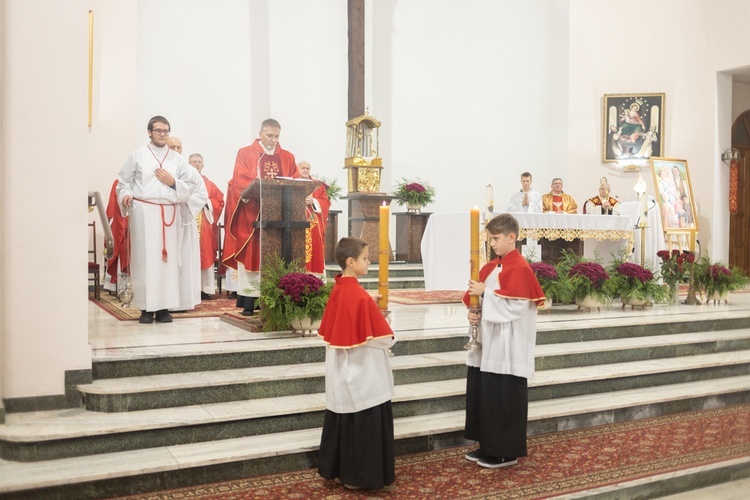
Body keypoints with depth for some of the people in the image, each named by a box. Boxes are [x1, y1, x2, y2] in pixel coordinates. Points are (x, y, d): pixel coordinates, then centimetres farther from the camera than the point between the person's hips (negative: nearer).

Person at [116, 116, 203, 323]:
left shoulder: (177, 159, 15)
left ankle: (163, 306, 6)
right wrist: (126, 195, -10)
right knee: (144, 257, -4)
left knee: (168, 258, 0)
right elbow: (123, 181, 8)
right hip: (143, 212, -2)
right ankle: (146, 307, 1)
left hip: (169, 213, 2)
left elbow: (193, 183, 11)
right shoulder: (138, 155, 10)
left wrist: (173, 182, -4)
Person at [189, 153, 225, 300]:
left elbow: (220, 201, 10)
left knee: (205, 256, 0)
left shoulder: (209, 184, 14)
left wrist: (207, 202, -5)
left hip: (205, 226, 2)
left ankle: (205, 289, 4)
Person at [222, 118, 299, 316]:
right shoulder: (245, 154, 6)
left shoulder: (287, 158, 16)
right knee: (251, 254, -5)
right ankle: (248, 300, -4)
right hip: (251, 213, -3)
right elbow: (239, 181, -6)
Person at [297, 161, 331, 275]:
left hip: (314, 224, 2)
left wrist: (313, 201, -10)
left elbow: (325, 201, 6)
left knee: (315, 248, -1)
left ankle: (315, 275, 1)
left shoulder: (318, 186, 17)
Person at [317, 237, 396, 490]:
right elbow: (380, 337, -18)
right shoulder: (360, 296, -22)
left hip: (342, 370, 8)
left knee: (343, 419, 17)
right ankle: (360, 476, 13)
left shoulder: (336, 290, 3)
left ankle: (338, 469, 27)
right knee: (364, 422, 3)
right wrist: (388, 339, 3)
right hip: (362, 372, -8)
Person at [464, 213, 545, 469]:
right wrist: (474, 314, -4)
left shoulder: (520, 268, -14)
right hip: (488, 344, 9)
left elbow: (515, 306, -21)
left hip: (508, 348, -8)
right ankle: (488, 446, 26)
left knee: (504, 399, 1)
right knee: (482, 395, 13)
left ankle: (507, 452, 14)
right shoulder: (490, 267, 11)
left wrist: (485, 292, -18)